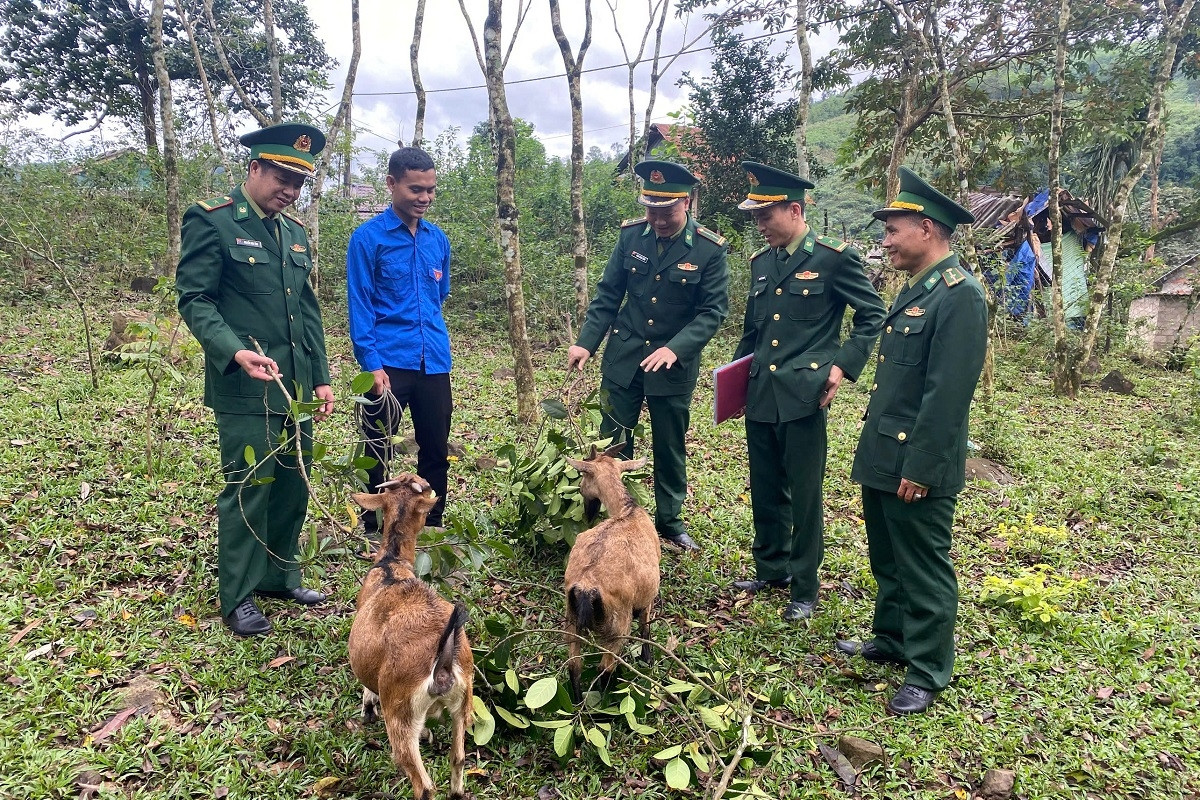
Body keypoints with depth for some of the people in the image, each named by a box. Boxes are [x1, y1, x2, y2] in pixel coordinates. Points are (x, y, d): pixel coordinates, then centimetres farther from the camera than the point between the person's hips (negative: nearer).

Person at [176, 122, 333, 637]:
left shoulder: (294, 231, 15)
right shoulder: (210, 221, -5)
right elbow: (194, 300, -10)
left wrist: (321, 378, 12)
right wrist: (236, 352, -26)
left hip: (296, 387, 7)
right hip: (245, 388, -6)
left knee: (294, 485, 12)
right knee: (248, 489, 0)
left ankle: (279, 576, 29)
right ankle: (238, 597, 16)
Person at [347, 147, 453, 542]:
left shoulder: (437, 238, 9)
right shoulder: (368, 237, -5)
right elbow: (359, 305, -8)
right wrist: (372, 364, -15)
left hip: (434, 363, 5)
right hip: (389, 363, -4)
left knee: (437, 450, 11)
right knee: (378, 453, 7)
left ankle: (432, 527, 26)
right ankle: (373, 531, 21)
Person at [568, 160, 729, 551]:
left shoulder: (710, 249, -12)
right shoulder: (631, 234, -3)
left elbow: (713, 310, -12)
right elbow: (608, 295, 2)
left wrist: (675, 348, -25)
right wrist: (586, 342, -8)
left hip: (675, 365, -2)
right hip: (623, 357, 2)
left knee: (670, 446, 12)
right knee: (613, 441, 8)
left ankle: (669, 519, 31)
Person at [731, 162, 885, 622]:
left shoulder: (834, 257, -5)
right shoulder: (760, 262, 12)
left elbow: (873, 314, -1)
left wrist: (843, 365, -11)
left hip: (803, 395, -6)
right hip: (760, 396, 6)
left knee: (804, 495, 2)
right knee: (764, 491, 15)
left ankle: (804, 589, 17)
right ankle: (771, 570, 33)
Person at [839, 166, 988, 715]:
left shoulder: (959, 294, -18)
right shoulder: (916, 289, 12)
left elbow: (947, 393, -22)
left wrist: (919, 468, -21)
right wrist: (878, 451, 17)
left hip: (916, 465, -9)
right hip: (884, 456, 9)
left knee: (923, 571, 6)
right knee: (888, 561, 21)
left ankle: (929, 671, 21)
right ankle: (891, 640, 38)